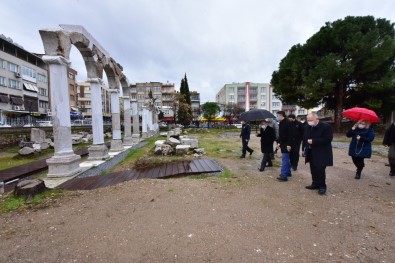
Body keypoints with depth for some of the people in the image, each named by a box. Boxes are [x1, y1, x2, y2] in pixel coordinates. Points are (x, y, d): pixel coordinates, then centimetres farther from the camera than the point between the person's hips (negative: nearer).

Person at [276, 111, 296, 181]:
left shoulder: (288, 123, -17)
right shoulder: (281, 123, 12)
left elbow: (291, 135, -22)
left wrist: (289, 144, -24)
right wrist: (279, 142, 14)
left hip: (287, 144, -9)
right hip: (283, 143, 9)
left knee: (284, 159, -9)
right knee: (286, 159, 17)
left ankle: (284, 175, -7)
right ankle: (288, 172, 28)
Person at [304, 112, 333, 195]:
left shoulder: (326, 126, -12)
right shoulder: (308, 127, 9)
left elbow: (328, 138, -21)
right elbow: (305, 137, 17)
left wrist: (313, 141, -23)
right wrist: (307, 141, -3)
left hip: (321, 153, -6)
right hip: (311, 153, 7)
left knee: (320, 170, -2)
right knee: (313, 170, 13)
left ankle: (322, 186, 13)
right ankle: (315, 184, 26)